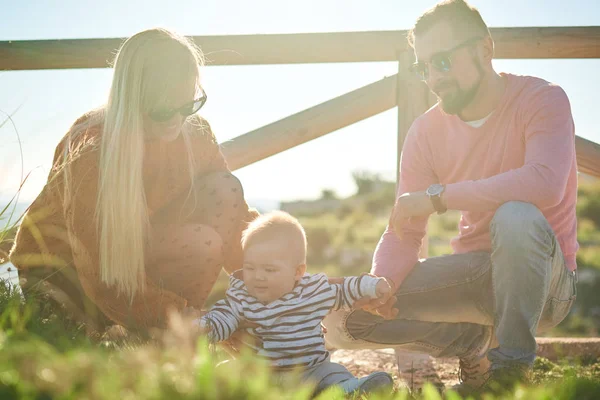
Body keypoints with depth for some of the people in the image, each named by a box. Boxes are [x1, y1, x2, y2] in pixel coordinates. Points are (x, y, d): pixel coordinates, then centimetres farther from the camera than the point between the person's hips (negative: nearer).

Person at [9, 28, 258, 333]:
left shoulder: (194, 134, -12)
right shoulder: (88, 151, -28)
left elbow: (231, 210, -5)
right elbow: (100, 276, -27)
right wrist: (174, 313, -34)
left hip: (140, 247, 6)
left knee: (223, 189, -19)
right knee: (201, 244, -32)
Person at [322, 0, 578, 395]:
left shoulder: (541, 99, -13)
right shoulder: (426, 131, 1)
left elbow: (545, 182, -34)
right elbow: (405, 232, -1)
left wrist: (437, 195, -28)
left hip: (544, 281, -4)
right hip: (477, 275, 5)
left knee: (517, 217, -39)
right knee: (341, 317, -10)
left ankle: (512, 363, -20)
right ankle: (475, 343, 6)